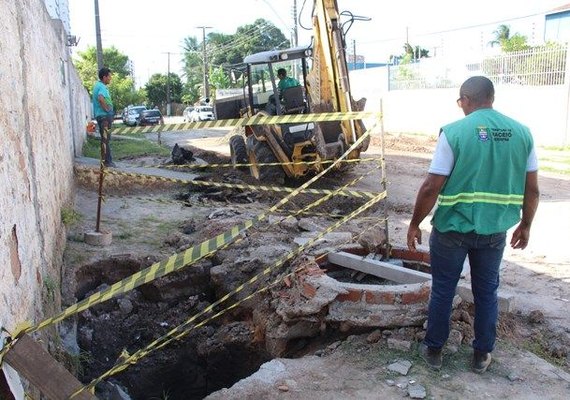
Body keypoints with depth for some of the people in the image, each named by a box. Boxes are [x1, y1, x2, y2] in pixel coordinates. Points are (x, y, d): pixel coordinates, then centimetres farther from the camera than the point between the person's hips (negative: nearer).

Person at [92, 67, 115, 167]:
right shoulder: (102, 87, -16)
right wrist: (107, 109, -22)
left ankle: (108, 159, 22)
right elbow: (101, 98, -36)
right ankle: (106, 161, -4)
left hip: (101, 115, 10)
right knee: (105, 139, -7)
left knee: (105, 138, 15)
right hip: (104, 115, -10)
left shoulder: (98, 85, 16)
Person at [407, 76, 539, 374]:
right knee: (486, 291, 19)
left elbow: (431, 187, -15)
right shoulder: (522, 133, -1)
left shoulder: (454, 132, -14)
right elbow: (532, 190, 4)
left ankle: (433, 350, 28)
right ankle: (482, 354, 32)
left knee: (442, 290, 13)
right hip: (494, 230, 3)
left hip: (452, 228, -3)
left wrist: (415, 223, -2)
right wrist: (526, 224, 18)